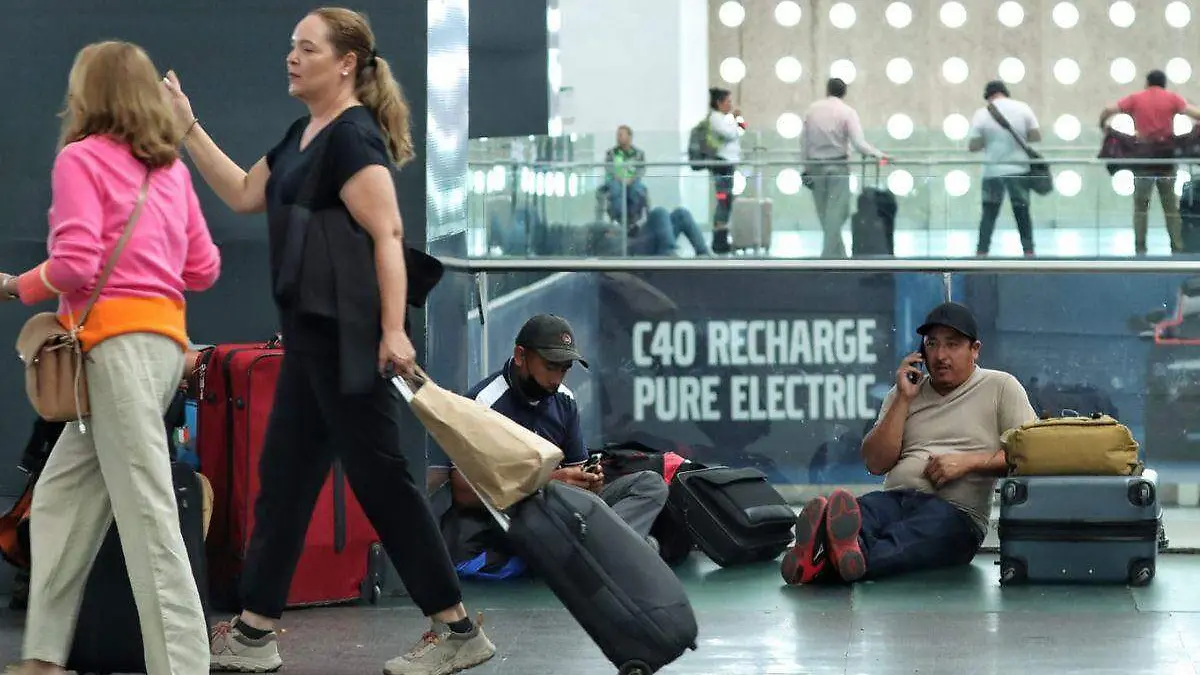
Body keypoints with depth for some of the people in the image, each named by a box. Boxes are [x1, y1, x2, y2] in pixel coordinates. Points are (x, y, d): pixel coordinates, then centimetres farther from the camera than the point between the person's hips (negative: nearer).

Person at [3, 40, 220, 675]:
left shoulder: (80, 158, -3)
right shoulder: (170, 168, 16)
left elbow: (75, 265, -13)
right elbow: (203, 269, 16)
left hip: (116, 338, -8)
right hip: (164, 335, 8)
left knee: (146, 510, -11)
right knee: (61, 498, 13)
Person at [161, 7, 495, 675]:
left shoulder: (353, 137, -14)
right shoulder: (303, 135, 15)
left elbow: (387, 233, -20)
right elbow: (244, 194, 24)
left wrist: (394, 329, -27)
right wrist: (187, 126, 19)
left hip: (348, 339, -10)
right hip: (312, 334, 10)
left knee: (381, 479, -6)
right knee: (284, 476, 11)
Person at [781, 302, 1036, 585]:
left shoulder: (1000, 387, 13)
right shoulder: (903, 394, 24)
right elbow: (875, 463, 13)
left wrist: (969, 462, -9)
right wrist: (904, 399, 7)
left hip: (956, 511, -4)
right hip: (895, 498, 4)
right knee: (856, 511, -33)